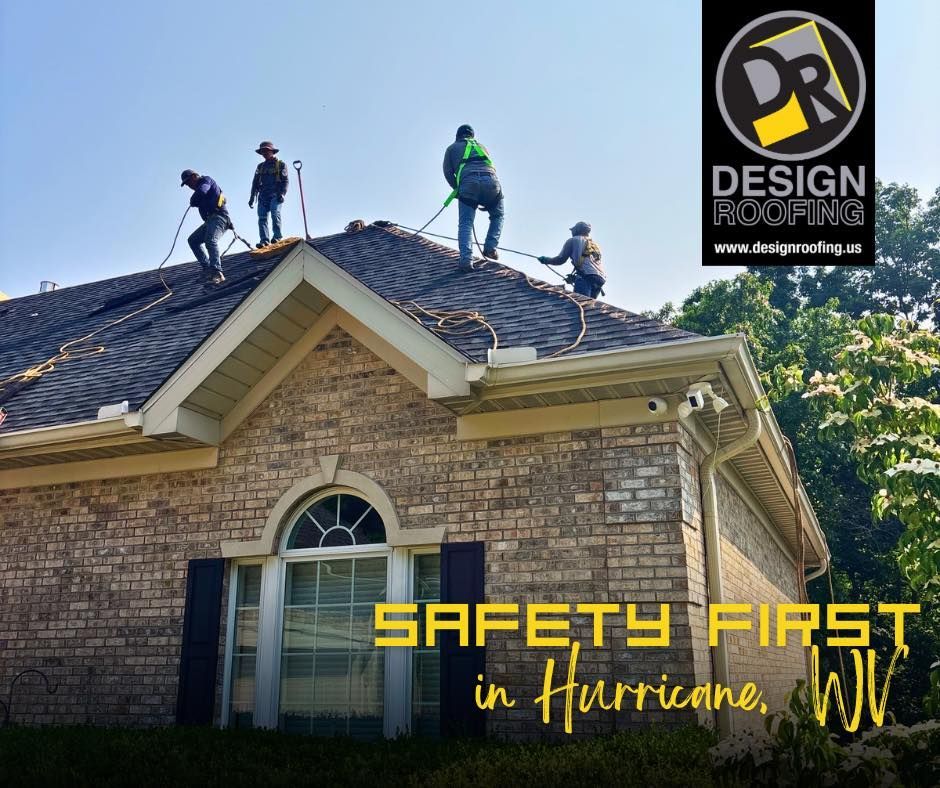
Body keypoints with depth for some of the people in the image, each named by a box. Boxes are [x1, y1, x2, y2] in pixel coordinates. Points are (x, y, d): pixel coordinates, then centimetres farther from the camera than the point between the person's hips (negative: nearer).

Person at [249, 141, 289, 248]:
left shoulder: (281, 164, 10)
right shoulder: (260, 166, 23)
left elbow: (285, 181, 0)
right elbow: (255, 183, 22)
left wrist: (282, 193, -15)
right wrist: (252, 197, 12)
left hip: (275, 195, -4)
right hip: (263, 195, 4)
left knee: (275, 214, -22)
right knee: (262, 217, -10)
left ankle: (277, 236, -18)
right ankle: (264, 240, -16)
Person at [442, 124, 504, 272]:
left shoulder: (452, 148, 29)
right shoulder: (481, 146, 37)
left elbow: (448, 172, 18)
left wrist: (457, 189, 31)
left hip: (468, 182, -2)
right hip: (491, 181, 2)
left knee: (465, 224, -2)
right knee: (497, 216, 25)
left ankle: (465, 259, -21)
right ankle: (490, 247, 7)